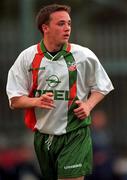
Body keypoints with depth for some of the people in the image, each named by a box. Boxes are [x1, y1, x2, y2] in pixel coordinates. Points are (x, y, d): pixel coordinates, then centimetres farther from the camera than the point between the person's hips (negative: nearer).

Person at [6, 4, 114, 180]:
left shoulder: (84, 55, -2)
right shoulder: (27, 57, 0)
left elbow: (101, 87, 11)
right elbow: (15, 101, 1)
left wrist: (88, 105, -8)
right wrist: (37, 101, -18)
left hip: (75, 134, -2)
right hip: (43, 137, 2)